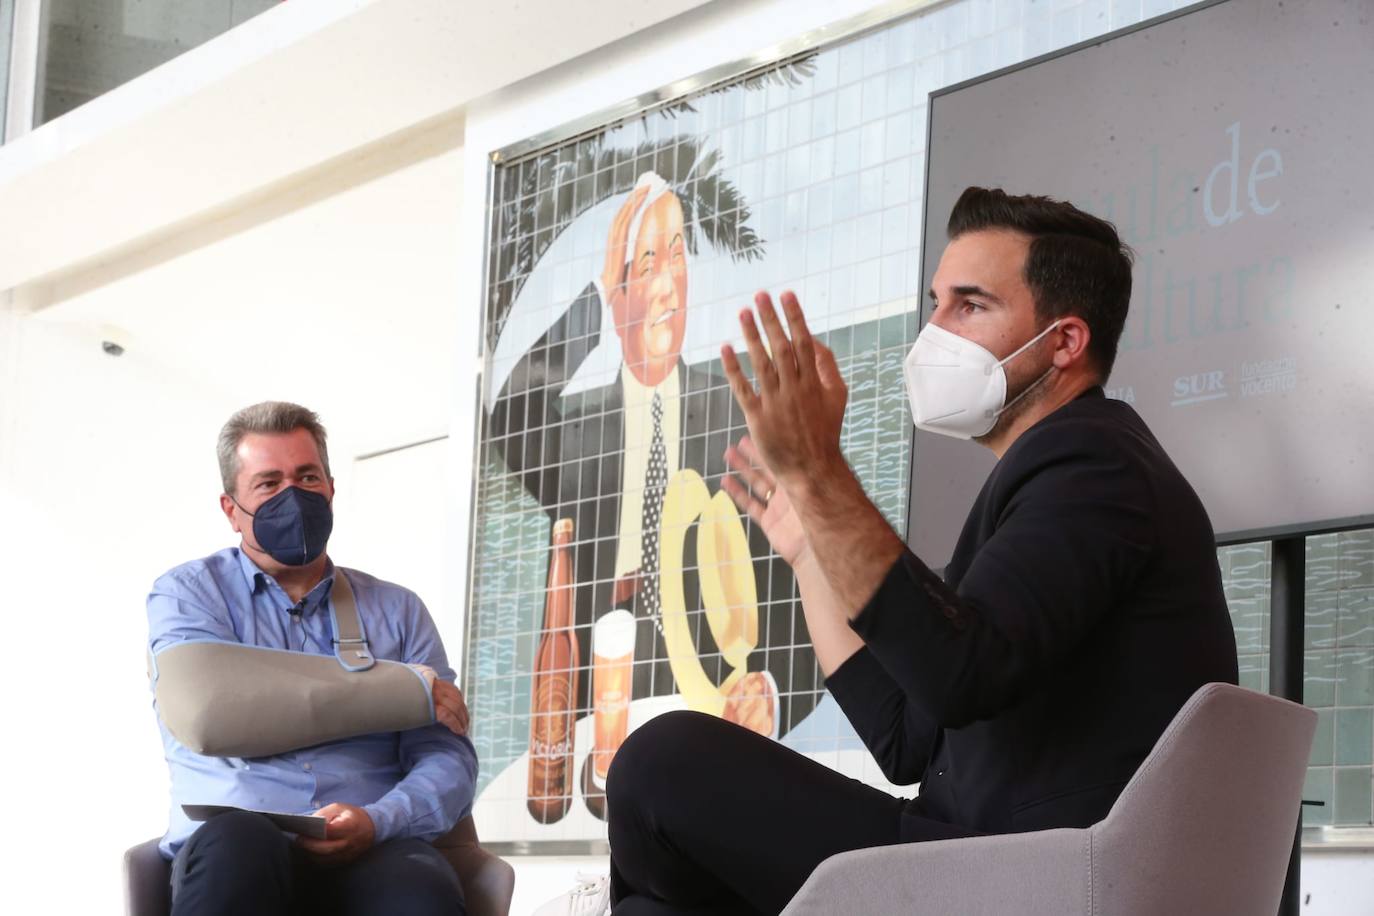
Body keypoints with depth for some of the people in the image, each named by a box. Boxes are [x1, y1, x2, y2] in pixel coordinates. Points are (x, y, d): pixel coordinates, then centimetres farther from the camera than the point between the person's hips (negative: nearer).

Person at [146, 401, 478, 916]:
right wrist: (405, 690, -3)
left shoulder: (396, 611, 20)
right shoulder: (187, 595, 12)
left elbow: (446, 759, 10)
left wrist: (378, 821, -15)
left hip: (370, 857, 1)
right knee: (238, 841, -38)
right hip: (231, 855, 0)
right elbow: (207, 714, -9)